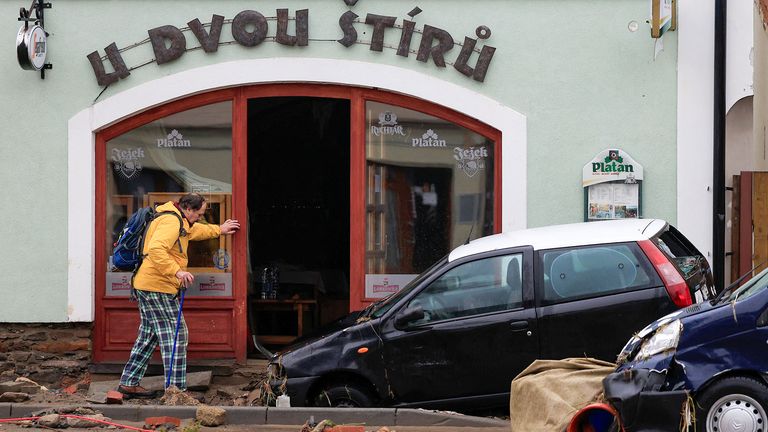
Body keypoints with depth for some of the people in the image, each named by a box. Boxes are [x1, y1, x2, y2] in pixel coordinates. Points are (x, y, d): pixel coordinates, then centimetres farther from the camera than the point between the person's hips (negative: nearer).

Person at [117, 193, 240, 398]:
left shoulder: (180, 222, 19)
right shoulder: (171, 221, -16)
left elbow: (195, 230, 43)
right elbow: (155, 249, -31)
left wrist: (219, 229, 51)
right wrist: (177, 271, -33)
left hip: (146, 285, 11)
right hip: (158, 287, -11)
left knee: (149, 335, 16)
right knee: (175, 335, -7)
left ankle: (129, 383, 19)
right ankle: (176, 389, -8)